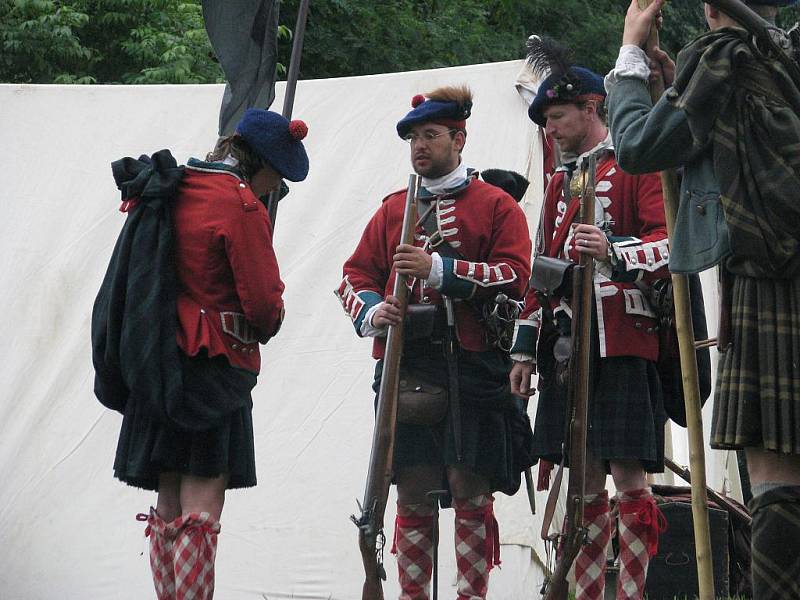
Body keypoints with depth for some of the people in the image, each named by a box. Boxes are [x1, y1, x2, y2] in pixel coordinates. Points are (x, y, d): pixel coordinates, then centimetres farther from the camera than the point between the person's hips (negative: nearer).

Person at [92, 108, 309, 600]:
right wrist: (265, 327, 8)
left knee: (169, 508, 10)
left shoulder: (163, 193, 12)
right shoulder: (241, 205, -12)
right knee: (201, 509, -9)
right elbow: (264, 301, -12)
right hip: (216, 365, -8)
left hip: (157, 368, 8)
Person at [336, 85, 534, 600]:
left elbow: (515, 276, -6)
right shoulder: (394, 209, 18)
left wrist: (438, 268, -15)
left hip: (473, 368, -3)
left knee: (470, 490, -5)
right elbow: (356, 276, 16)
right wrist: (372, 313, -6)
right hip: (405, 369, 3)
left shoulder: (496, 205, 6)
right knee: (413, 493, 2)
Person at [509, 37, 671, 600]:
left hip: (622, 341, -7)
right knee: (584, 476, 7)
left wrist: (615, 252, -27)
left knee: (628, 473, -8)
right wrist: (526, 348, 19)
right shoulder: (561, 182, 23)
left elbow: (672, 241, -10)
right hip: (565, 344, 7)